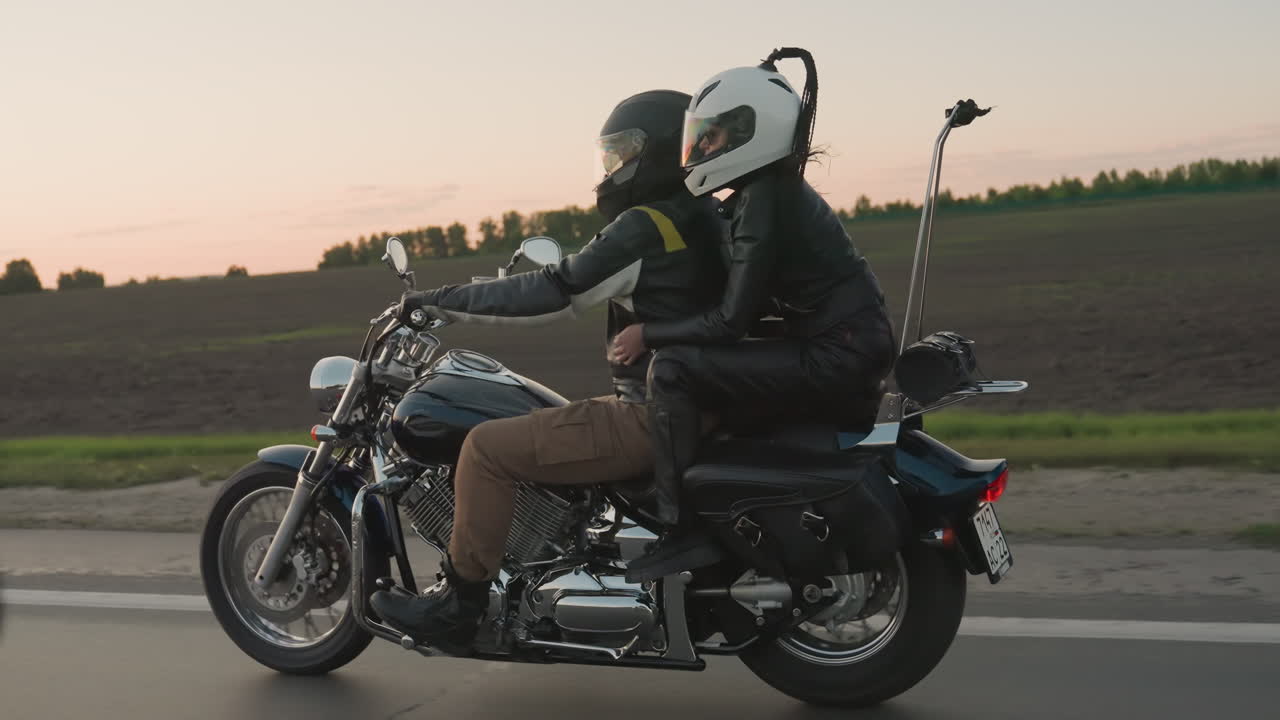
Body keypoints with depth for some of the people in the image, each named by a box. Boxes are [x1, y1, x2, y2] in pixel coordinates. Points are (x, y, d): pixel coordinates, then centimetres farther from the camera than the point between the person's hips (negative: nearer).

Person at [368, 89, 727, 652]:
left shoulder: (644, 228, -16)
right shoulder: (705, 221, 12)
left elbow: (554, 294, -19)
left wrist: (439, 302, -14)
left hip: (650, 418, -10)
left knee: (488, 447, -10)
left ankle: (457, 605, -4)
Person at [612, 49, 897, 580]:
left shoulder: (763, 202, -15)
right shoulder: (777, 189, 15)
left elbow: (730, 321, -17)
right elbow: (751, 302, 23)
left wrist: (648, 335, -5)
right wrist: (657, 328, 21)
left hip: (837, 361, -11)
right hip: (846, 354, 11)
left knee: (672, 369, -18)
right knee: (700, 365, 24)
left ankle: (678, 529, -15)